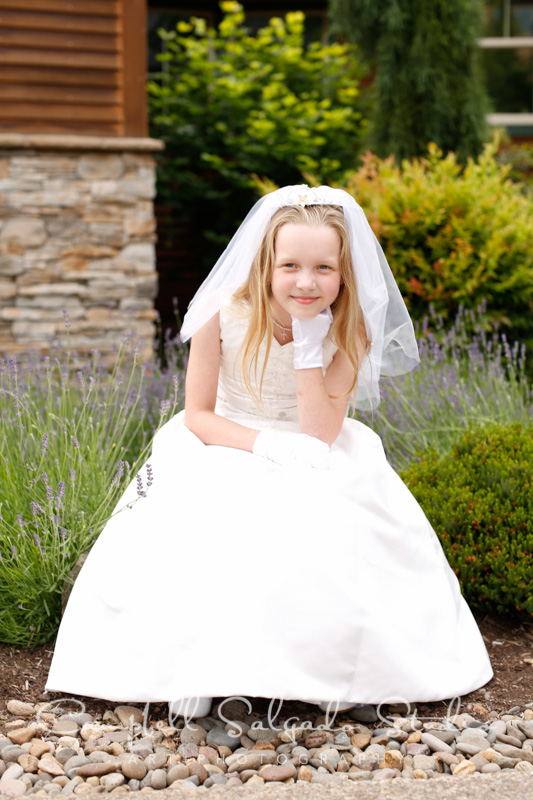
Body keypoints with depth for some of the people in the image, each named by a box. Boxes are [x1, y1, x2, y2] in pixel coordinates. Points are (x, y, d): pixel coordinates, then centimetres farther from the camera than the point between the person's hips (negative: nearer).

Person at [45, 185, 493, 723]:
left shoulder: (348, 331, -13)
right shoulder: (223, 317, -17)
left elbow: (318, 436, -18)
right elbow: (197, 415, -10)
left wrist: (309, 349, -27)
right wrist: (266, 443, -25)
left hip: (315, 468, 2)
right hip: (227, 452, -1)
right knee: (207, 539, -29)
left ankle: (330, 672, -5)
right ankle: (202, 679, -16)